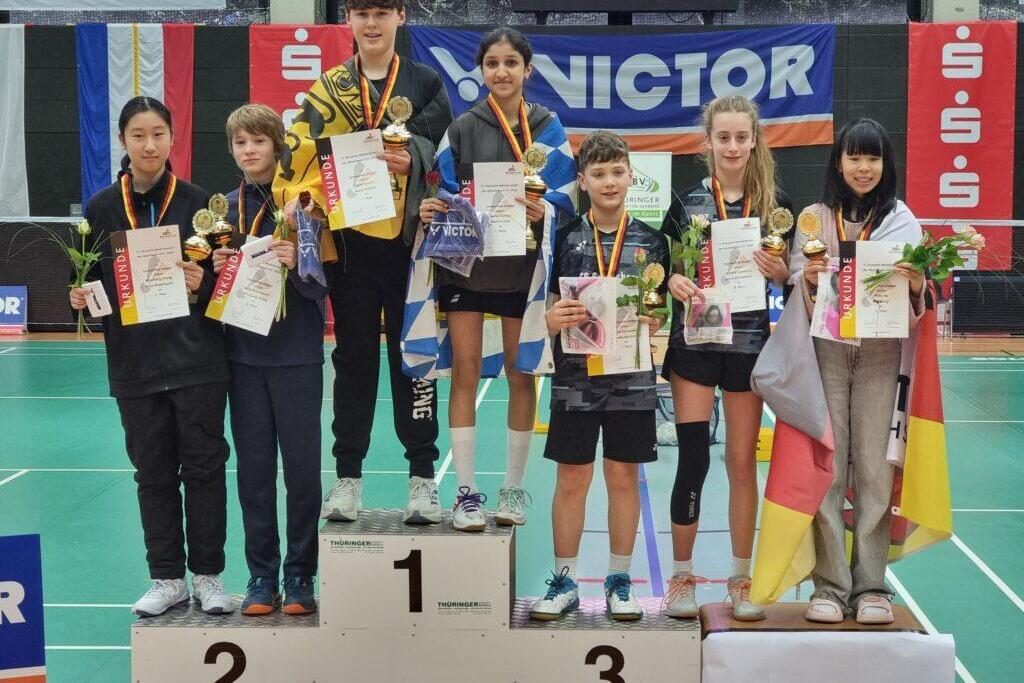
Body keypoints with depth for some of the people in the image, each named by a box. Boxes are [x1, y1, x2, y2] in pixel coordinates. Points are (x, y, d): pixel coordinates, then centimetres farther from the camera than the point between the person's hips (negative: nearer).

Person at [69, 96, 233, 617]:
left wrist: (202, 284, -18)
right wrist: (81, 299, -10)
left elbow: (222, 274, 3)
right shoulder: (100, 209, 6)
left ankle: (207, 575, 16)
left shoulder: (197, 202, 1)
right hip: (134, 364, 2)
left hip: (196, 360, -2)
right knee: (153, 472, 10)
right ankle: (167, 578, 21)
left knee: (203, 466, 3)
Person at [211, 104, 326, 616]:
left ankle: (300, 574, 15)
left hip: (296, 353, -3)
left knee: (301, 466, 3)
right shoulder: (227, 207, 8)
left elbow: (324, 282, -5)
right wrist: (217, 269, -7)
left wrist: (297, 263, -24)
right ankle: (261, 574, 17)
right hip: (245, 353, 3)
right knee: (253, 467, 7)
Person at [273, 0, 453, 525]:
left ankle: (422, 476, 12)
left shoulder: (426, 84, 7)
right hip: (350, 242, 1)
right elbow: (300, 150, -6)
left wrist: (413, 162, -17)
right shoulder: (329, 89, 7)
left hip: (409, 240, -1)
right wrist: (296, 197, -23)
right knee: (354, 359, 8)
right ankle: (348, 476, 16)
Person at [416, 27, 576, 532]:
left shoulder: (548, 127, 5)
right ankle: (466, 491, 8)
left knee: (520, 375, 7)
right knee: (465, 373, -1)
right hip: (465, 263, 0)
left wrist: (544, 210, -20)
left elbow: (567, 196, 0)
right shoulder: (462, 128, 5)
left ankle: (513, 487, 20)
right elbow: (445, 193, 6)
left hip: (522, 267, 0)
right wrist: (430, 209, -15)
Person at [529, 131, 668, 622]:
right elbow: (550, 315, 3)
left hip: (632, 378, 1)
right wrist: (556, 318, -18)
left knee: (624, 476, 8)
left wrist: (647, 320, -14)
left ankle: (619, 581, 21)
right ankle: (564, 581, 18)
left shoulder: (651, 241, 5)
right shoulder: (565, 238, 3)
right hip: (575, 377, 0)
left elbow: (659, 316, 8)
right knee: (571, 479, 5)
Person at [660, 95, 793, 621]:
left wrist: (779, 272, -14)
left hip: (749, 342, 1)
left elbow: (790, 279, 8)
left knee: (742, 462, 9)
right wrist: (673, 282, -18)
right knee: (693, 459, -3)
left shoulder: (776, 202, 3)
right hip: (694, 341, -1)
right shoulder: (687, 201, 1)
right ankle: (681, 576, 13)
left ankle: (741, 579, 20)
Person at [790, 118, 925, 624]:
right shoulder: (814, 218, 9)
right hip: (826, 350, 0)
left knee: (875, 469, 0)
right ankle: (830, 584, 5)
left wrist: (916, 286, -16)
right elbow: (796, 287, 5)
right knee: (827, 468, -1)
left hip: (882, 354, 0)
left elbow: (916, 297, 6)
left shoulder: (902, 220, 8)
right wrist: (808, 278, -16)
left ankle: (871, 585, 9)